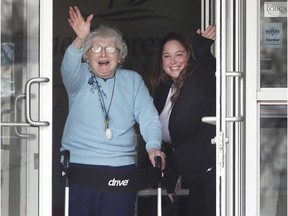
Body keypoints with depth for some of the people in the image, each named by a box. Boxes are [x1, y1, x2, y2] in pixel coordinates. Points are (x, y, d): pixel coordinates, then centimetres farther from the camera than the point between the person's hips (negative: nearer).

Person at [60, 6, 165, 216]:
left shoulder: (133, 80, 11)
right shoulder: (80, 77, 5)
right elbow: (69, 69, -19)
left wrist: (153, 146, -15)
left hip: (122, 167, 1)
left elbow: (149, 118, 4)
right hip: (80, 166, -1)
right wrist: (80, 41, -38)